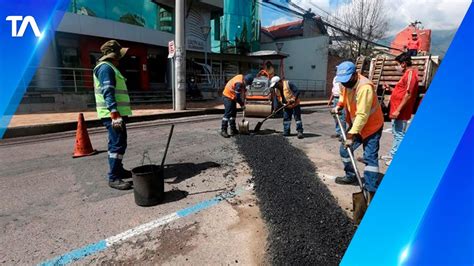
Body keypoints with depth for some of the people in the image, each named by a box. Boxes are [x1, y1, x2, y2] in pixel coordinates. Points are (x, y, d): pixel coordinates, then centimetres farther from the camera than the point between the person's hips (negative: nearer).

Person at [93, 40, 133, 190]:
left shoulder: (110, 68, 23)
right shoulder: (106, 67, -10)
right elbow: (108, 93, -21)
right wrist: (114, 114, -29)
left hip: (117, 113, 11)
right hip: (113, 114, -11)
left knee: (119, 143, 17)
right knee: (117, 144, -12)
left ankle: (118, 170, 28)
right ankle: (113, 178, -8)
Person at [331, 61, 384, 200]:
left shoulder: (365, 87, -32)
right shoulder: (346, 83, -6)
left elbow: (362, 115, -35)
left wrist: (351, 136, -36)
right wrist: (339, 105, -2)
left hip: (372, 126, -8)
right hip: (355, 125, 8)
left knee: (370, 157, -10)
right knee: (344, 150, 12)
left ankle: (371, 191, -5)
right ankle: (350, 176, 32)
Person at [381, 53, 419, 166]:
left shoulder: (410, 73, -13)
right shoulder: (407, 74, 18)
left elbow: (408, 94, -21)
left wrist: (398, 110, -22)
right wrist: (390, 89, 12)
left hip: (401, 112, -11)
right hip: (397, 110, 11)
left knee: (399, 135, -5)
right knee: (396, 134, 18)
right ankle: (393, 154, 29)